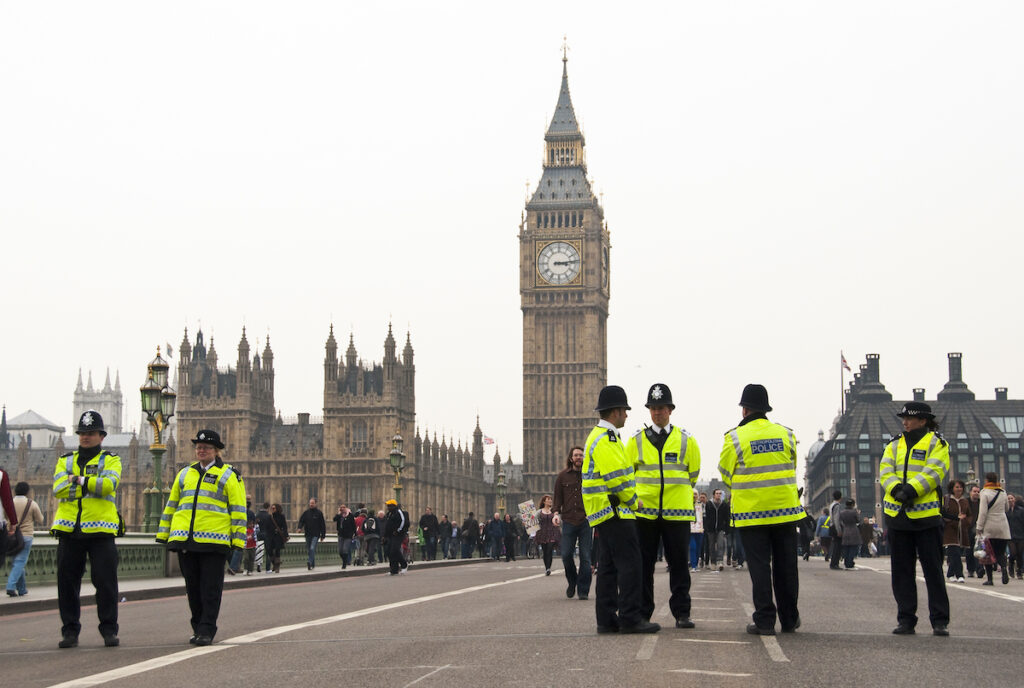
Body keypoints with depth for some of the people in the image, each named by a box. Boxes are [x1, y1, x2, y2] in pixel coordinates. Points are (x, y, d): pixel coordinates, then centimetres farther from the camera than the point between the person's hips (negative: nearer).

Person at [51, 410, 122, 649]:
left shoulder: (110, 460, 8)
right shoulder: (65, 461, 16)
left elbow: (109, 484, -13)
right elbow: (58, 489, -4)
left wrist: (79, 480, -10)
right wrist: (93, 484, -9)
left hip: (100, 530, -3)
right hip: (69, 529, 3)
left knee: (105, 581, -4)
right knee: (67, 582, 3)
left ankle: (109, 630, 5)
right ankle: (70, 631, 11)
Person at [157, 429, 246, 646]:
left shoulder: (228, 476, 4)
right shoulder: (184, 474, 18)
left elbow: (238, 510, 1)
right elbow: (171, 505, 22)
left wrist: (238, 540, -6)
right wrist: (164, 534, 18)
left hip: (213, 541, -5)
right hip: (185, 540, 5)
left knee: (211, 587, -4)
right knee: (192, 586, 9)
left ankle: (207, 630, -1)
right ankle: (198, 628, 18)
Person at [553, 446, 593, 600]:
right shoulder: (563, 476, 10)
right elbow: (557, 496, 12)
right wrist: (556, 513, -5)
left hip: (586, 521, -1)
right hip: (568, 521, 1)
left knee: (585, 556, -3)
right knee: (566, 554, -5)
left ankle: (583, 591, 4)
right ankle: (572, 582, 21)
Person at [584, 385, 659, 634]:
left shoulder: (598, 436, 19)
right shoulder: (606, 439, -15)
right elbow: (617, 478, -19)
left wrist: (630, 501, 18)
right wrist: (633, 502, -5)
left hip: (605, 514, 11)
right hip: (615, 511, -11)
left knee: (609, 567, 9)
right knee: (630, 564, -11)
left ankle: (606, 619, 10)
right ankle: (630, 617, -13)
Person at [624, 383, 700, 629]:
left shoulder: (686, 440, 7)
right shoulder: (636, 441, 8)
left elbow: (693, 475, 17)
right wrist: (636, 497, 9)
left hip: (677, 512, 0)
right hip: (644, 512, 1)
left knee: (679, 563, 1)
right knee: (643, 564, 3)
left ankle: (681, 613, 8)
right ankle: (642, 614, 10)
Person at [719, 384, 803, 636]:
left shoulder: (735, 437, -6)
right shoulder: (785, 434, 4)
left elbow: (726, 473, 4)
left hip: (751, 511, -3)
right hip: (785, 509, 3)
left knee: (759, 566, 1)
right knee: (785, 566, 10)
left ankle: (765, 621, 0)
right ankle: (789, 619, 17)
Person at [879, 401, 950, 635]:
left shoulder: (936, 444, 1)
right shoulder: (895, 444, 15)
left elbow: (934, 472, -13)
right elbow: (885, 471, 3)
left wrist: (911, 490, -25)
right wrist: (897, 489, -17)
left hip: (926, 515, -5)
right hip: (897, 514, 5)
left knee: (933, 569, -2)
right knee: (901, 570, 7)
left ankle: (940, 621, 2)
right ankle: (906, 619, 12)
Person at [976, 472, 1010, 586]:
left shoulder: (985, 493, -8)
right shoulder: (1003, 493, 7)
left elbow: (983, 512, -14)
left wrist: (979, 527, -10)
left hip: (989, 527, -4)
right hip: (1002, 527, 4)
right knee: (1000, 552, 9)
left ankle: (989, 578, 2)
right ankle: (1003, 567, -22)